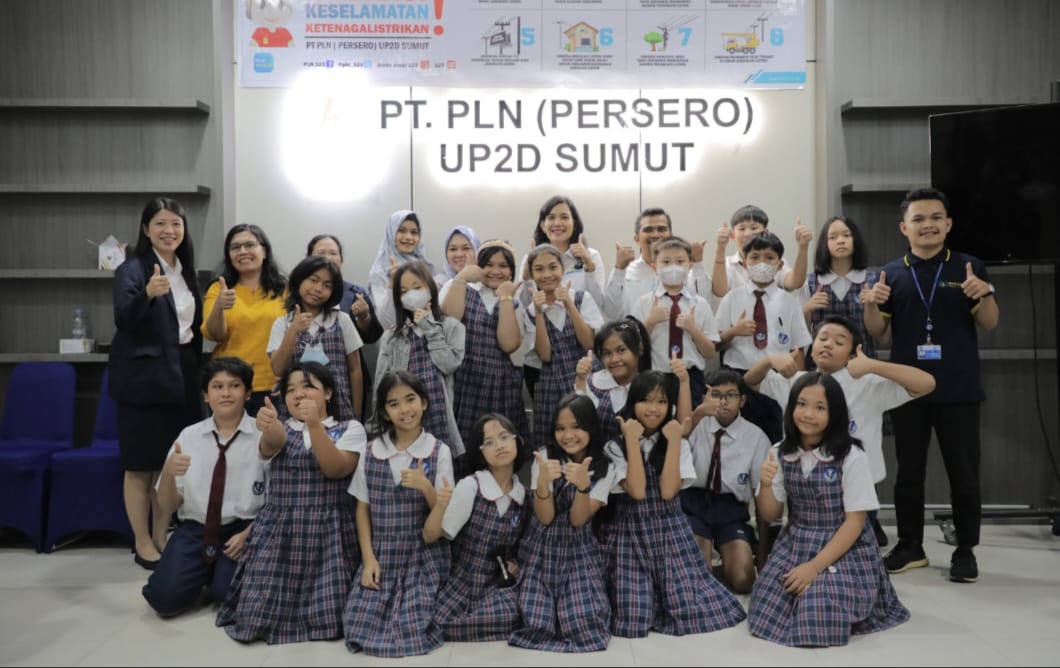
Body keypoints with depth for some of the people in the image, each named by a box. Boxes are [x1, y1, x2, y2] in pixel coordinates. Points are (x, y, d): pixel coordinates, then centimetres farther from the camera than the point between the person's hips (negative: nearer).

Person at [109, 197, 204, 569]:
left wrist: (197, 374, 12)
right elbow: (123, 319, -25)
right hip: (143, 379, -6)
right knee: (140, 466, 2)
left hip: (181, 378, 6)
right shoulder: (133, 269, -10)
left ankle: (161, 538, 23)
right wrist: (148, 294, -43)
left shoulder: (187, 272, 10)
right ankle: (143, 545, 12)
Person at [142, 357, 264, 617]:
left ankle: (218, 575, 11)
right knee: (166, 596, -20)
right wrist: (168, 473, -17)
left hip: (243, 529, -2)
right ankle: (204, 573, 14)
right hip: (194, 529, 2)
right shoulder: (188, 436, 3)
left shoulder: (263, 436, -6)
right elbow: (167, 507, 3)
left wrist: (249, 534, -16)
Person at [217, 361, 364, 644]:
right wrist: (268, 426, -44)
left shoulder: (350, 429, 3)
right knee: (256, 619, -5)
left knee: (327, 618, -14)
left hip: (329, 535, -2)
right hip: (279, 534, 2)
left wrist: (315, 424, -29)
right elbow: (273, 442, -19)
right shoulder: (279, 429, 7)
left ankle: (324, 598, 18)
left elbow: (335, 469, -15)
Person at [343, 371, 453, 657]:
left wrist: (425, 486, -23)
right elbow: (362, 508, 6)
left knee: (414, 634, -11)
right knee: (361, 629, -6)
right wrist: (368, 558, -2)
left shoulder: (439, 452, -6)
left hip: (424, 558, -2)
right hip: (381, 557, 2)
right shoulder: (371, 451, 0)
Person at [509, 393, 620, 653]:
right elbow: (545, 518, -13)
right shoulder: (545, 456, -8)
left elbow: (578, 520, -12)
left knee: (585, 624, -16)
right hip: (541, 548, 0)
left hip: (580, 550, 1)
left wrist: (583, 485, -31)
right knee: (536, 624, -15)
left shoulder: (606, 468, -5)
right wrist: (543, 482, -32)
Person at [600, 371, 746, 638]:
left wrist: (674, 440, -12)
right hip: (630, 533, -2)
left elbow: (668, 491, -13)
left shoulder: (680, 444, 3)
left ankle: (663, 591, 22)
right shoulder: (615, 447, -4)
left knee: (689, 608, -11)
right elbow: (637, 491, -19)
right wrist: (632, 439, -16)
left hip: (671, 532, 2)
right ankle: (647, 593, 21)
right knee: (633, 617, -13)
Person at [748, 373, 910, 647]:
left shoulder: (851, 456, -14)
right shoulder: (781, 453, -1)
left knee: (819, 619, -23)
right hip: (794, 546, 4)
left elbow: (855, 521, -12)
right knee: (768, 611, -14)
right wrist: (766, 485, -17)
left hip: (844, 549, -4)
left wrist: (815, 566, -18)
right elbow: (771, 515, 5)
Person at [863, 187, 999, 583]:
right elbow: (879, 333, 6)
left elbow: (989, 324, 1)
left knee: (963, 472, 5)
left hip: (959, 389, -1)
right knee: (908, 471, 10)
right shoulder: (891, 273, 5)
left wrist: (984, 295, -20)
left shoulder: (969, 268, 3)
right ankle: (910, 546, 22)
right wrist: (871, 305, -15)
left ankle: (965, 550, 18)